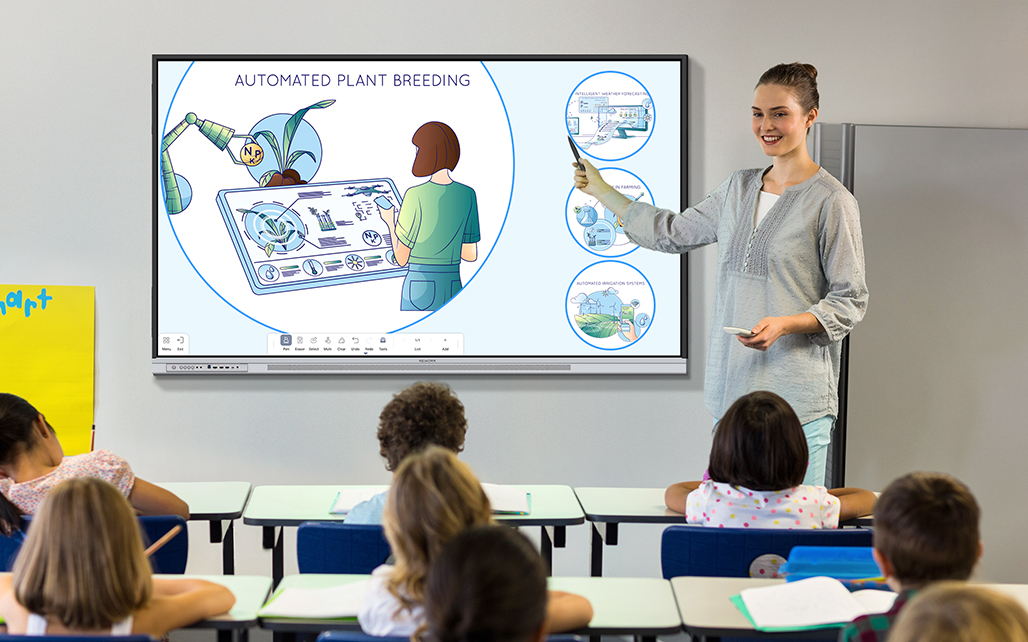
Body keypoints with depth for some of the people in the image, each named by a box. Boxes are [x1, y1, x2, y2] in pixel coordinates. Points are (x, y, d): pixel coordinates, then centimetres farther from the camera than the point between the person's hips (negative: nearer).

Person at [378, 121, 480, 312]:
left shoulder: (416, 195, -12)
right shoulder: (467, 195, 3)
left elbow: (401, 258, -5)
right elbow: (471, 254, 9)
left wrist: (389, 222, 11)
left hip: (420, 288, -5)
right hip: (454, 289, 5)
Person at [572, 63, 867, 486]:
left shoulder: (832, 201, -5)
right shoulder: (739, 188, 15)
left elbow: (850, 301, -4)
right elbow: (672, 233, 27)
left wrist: (785, 324, -19)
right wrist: (600, 190, 29)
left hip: (797, 396, -6)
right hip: (734, 386, 6)